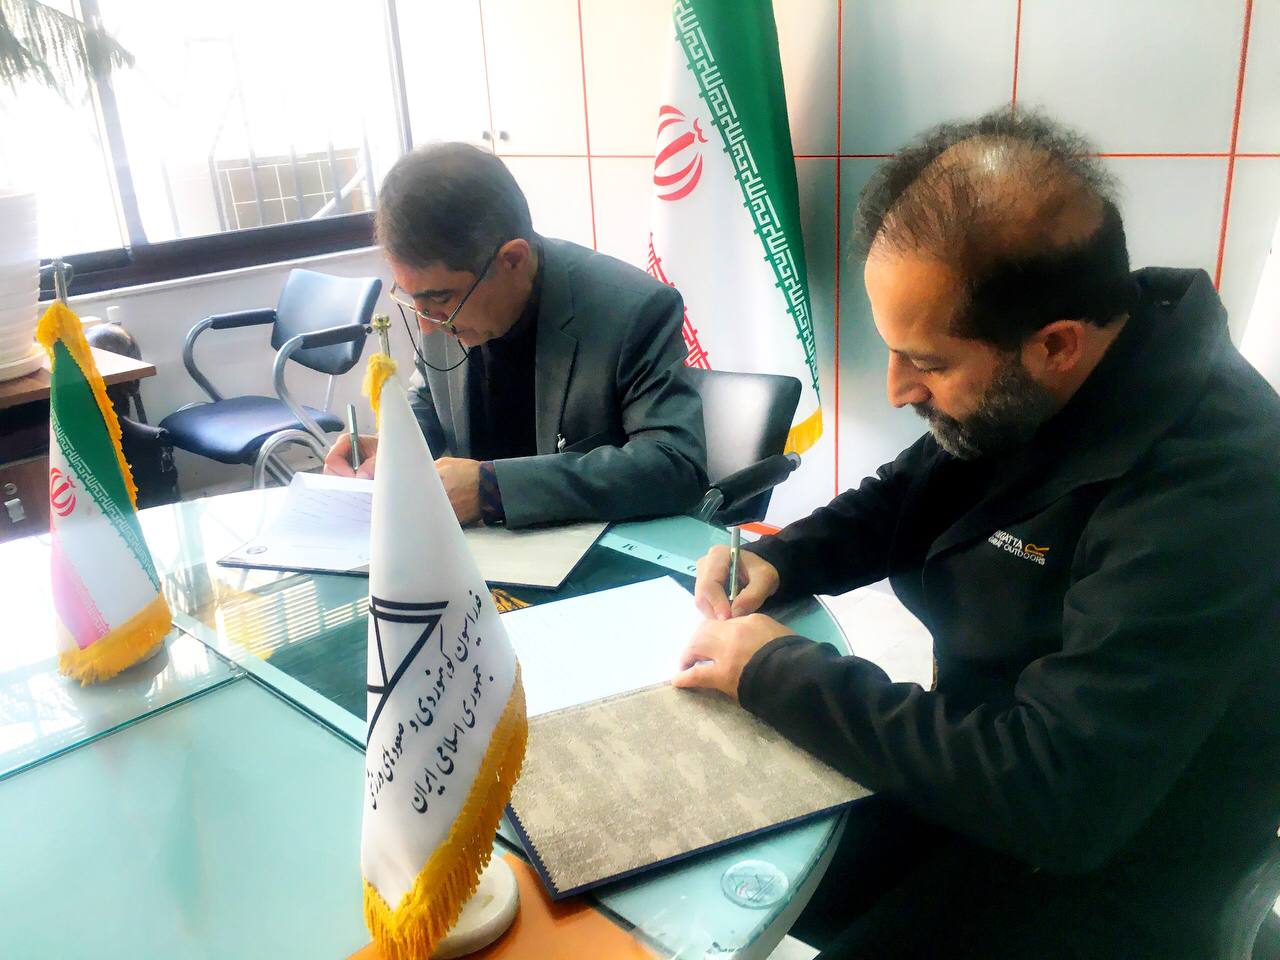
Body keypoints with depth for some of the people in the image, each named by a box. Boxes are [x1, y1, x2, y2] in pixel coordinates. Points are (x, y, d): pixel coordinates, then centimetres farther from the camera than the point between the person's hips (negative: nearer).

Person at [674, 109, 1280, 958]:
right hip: (988, 757, 7)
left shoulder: (1211, 485, -32)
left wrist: (778, 673, -26)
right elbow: (902, 502, 12)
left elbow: (1054, 798, -34)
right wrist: (778, 560, -8)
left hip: (1101, 866, -7)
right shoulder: (1010, 389, -7)